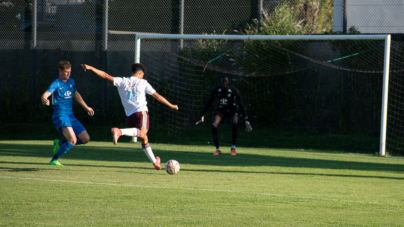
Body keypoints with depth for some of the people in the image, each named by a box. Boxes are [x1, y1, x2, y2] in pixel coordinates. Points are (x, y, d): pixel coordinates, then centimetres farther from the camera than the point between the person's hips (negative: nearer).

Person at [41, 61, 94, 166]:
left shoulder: (71, 82, 14)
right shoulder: (56, 84, -10)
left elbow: (76, 95, 32)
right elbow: (45, 95, -25)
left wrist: (86, 108, 39)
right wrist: (44, 100, -50)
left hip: (70, 116, 8)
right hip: (60, 115, -8)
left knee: (86, 139, 4)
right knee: (72, 140, -26)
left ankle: (59, 143, 21)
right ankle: (54, 160, -10)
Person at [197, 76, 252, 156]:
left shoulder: (234, 91, -21)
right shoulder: (216, 90, -15)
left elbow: (241, 105, -13)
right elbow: (209, 103, -2)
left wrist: (246, 119, -15)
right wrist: (202, 115, -5)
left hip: (232, 110, -2)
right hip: (220, 110, 2)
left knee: (234, 124, -30)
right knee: (213, 126, -20)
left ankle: (233, 148, -12)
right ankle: (217, 150, -7)